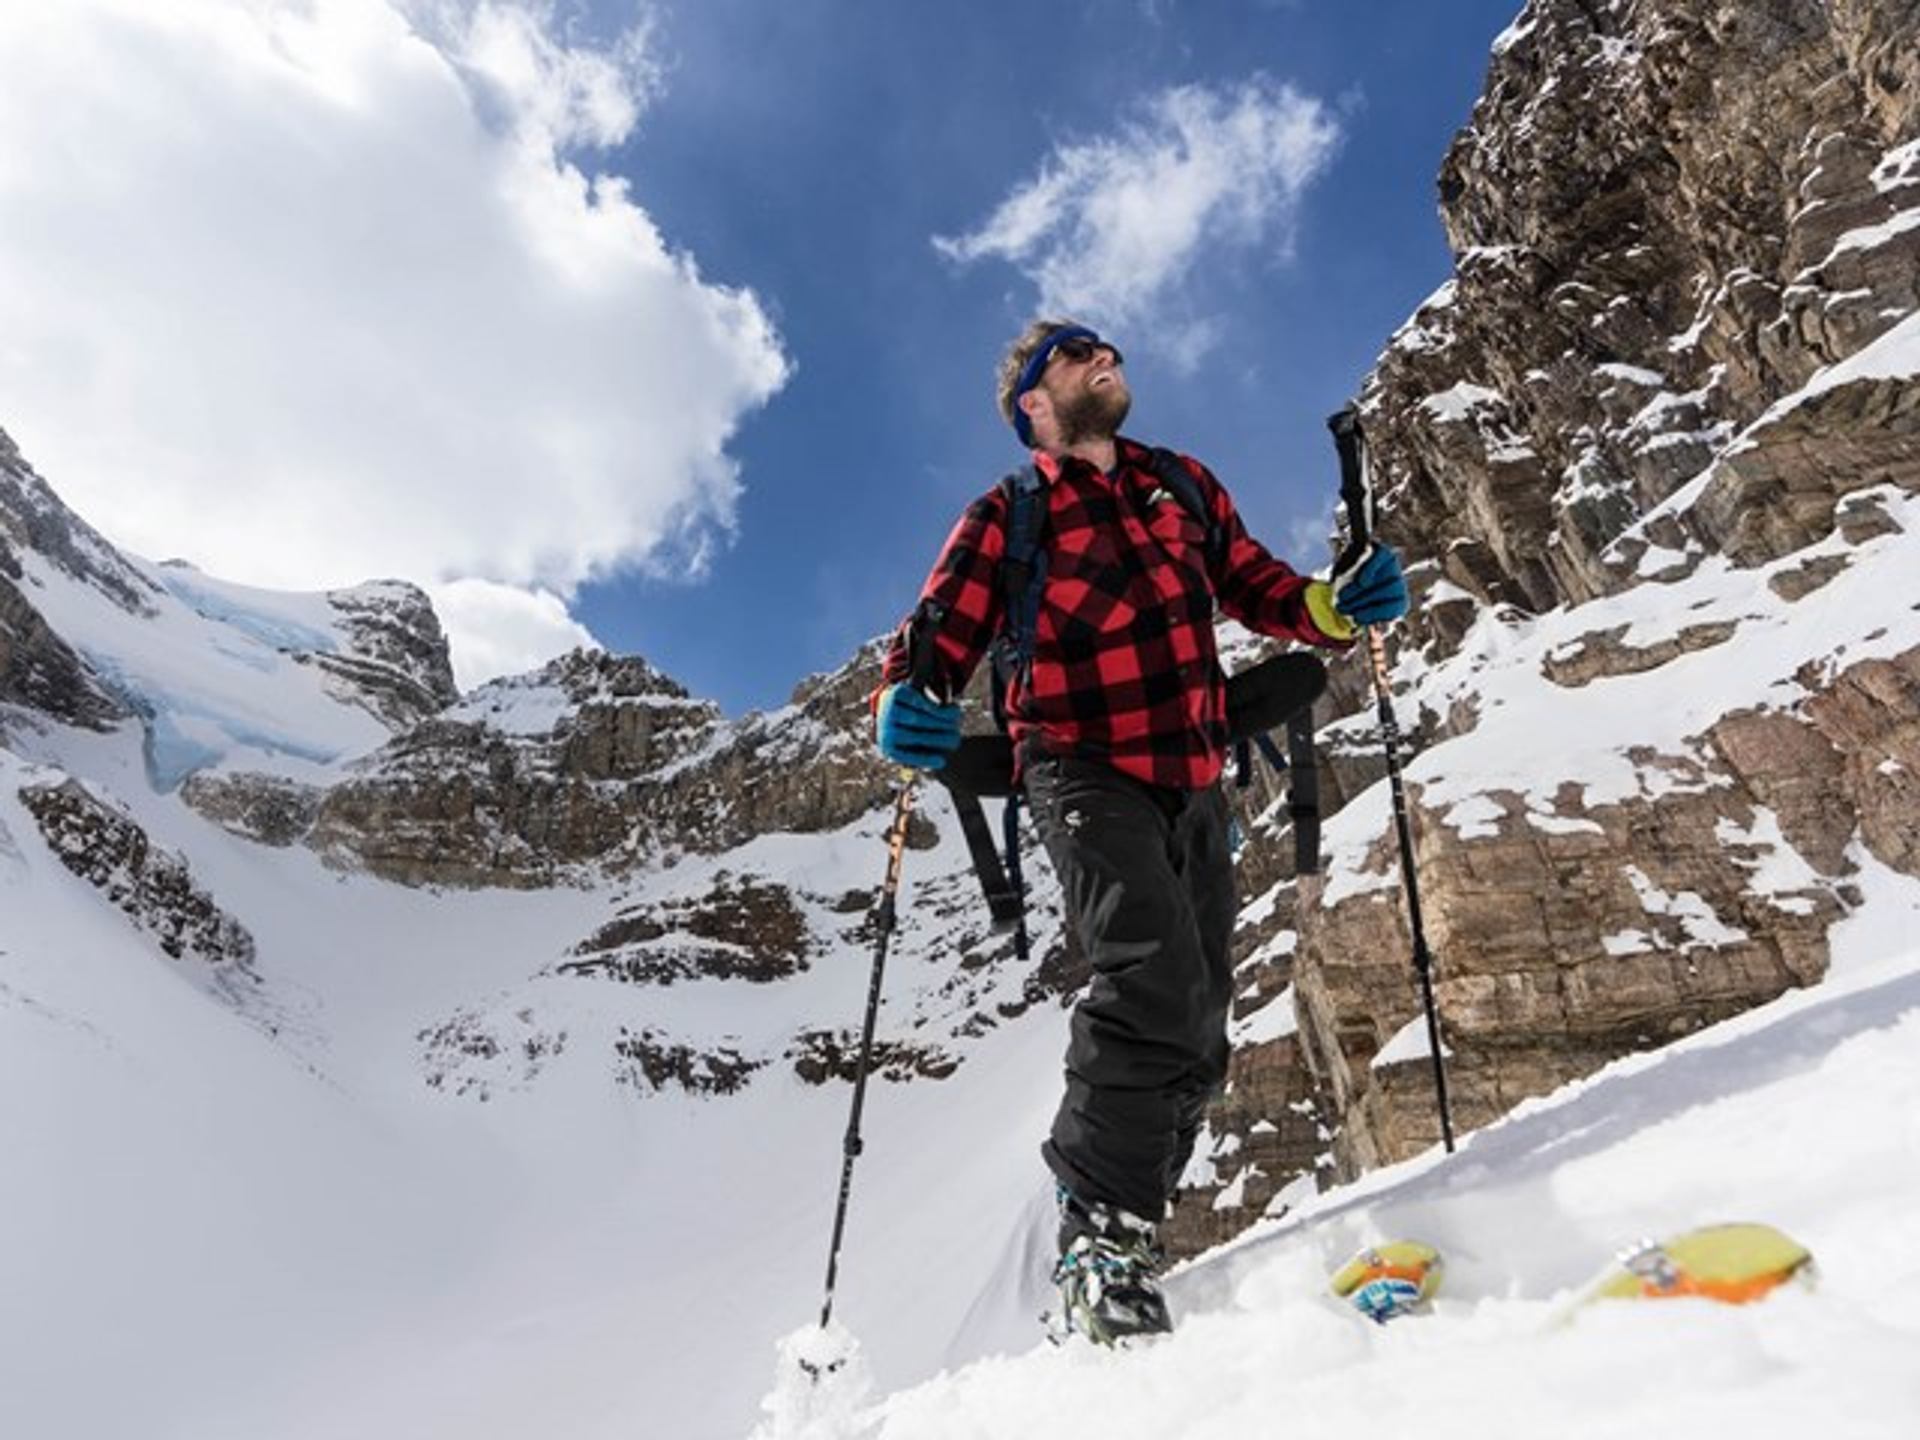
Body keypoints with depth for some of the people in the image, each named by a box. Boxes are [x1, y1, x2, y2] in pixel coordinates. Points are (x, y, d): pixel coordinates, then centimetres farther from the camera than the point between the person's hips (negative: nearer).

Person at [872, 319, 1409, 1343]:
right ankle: (1102, 1233, -10)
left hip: (1193, 784, 6)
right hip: (1087, 775, -5)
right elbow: (939, 636, -5)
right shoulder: (1007, 518, 2)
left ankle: (1122, 1231, 29)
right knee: (1154, 977, -27)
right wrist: (902, 709, -27)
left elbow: (1256, 588, 18)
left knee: (1198, 1032, 10)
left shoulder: (1185, 485, 15)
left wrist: (1339, 606, -3)